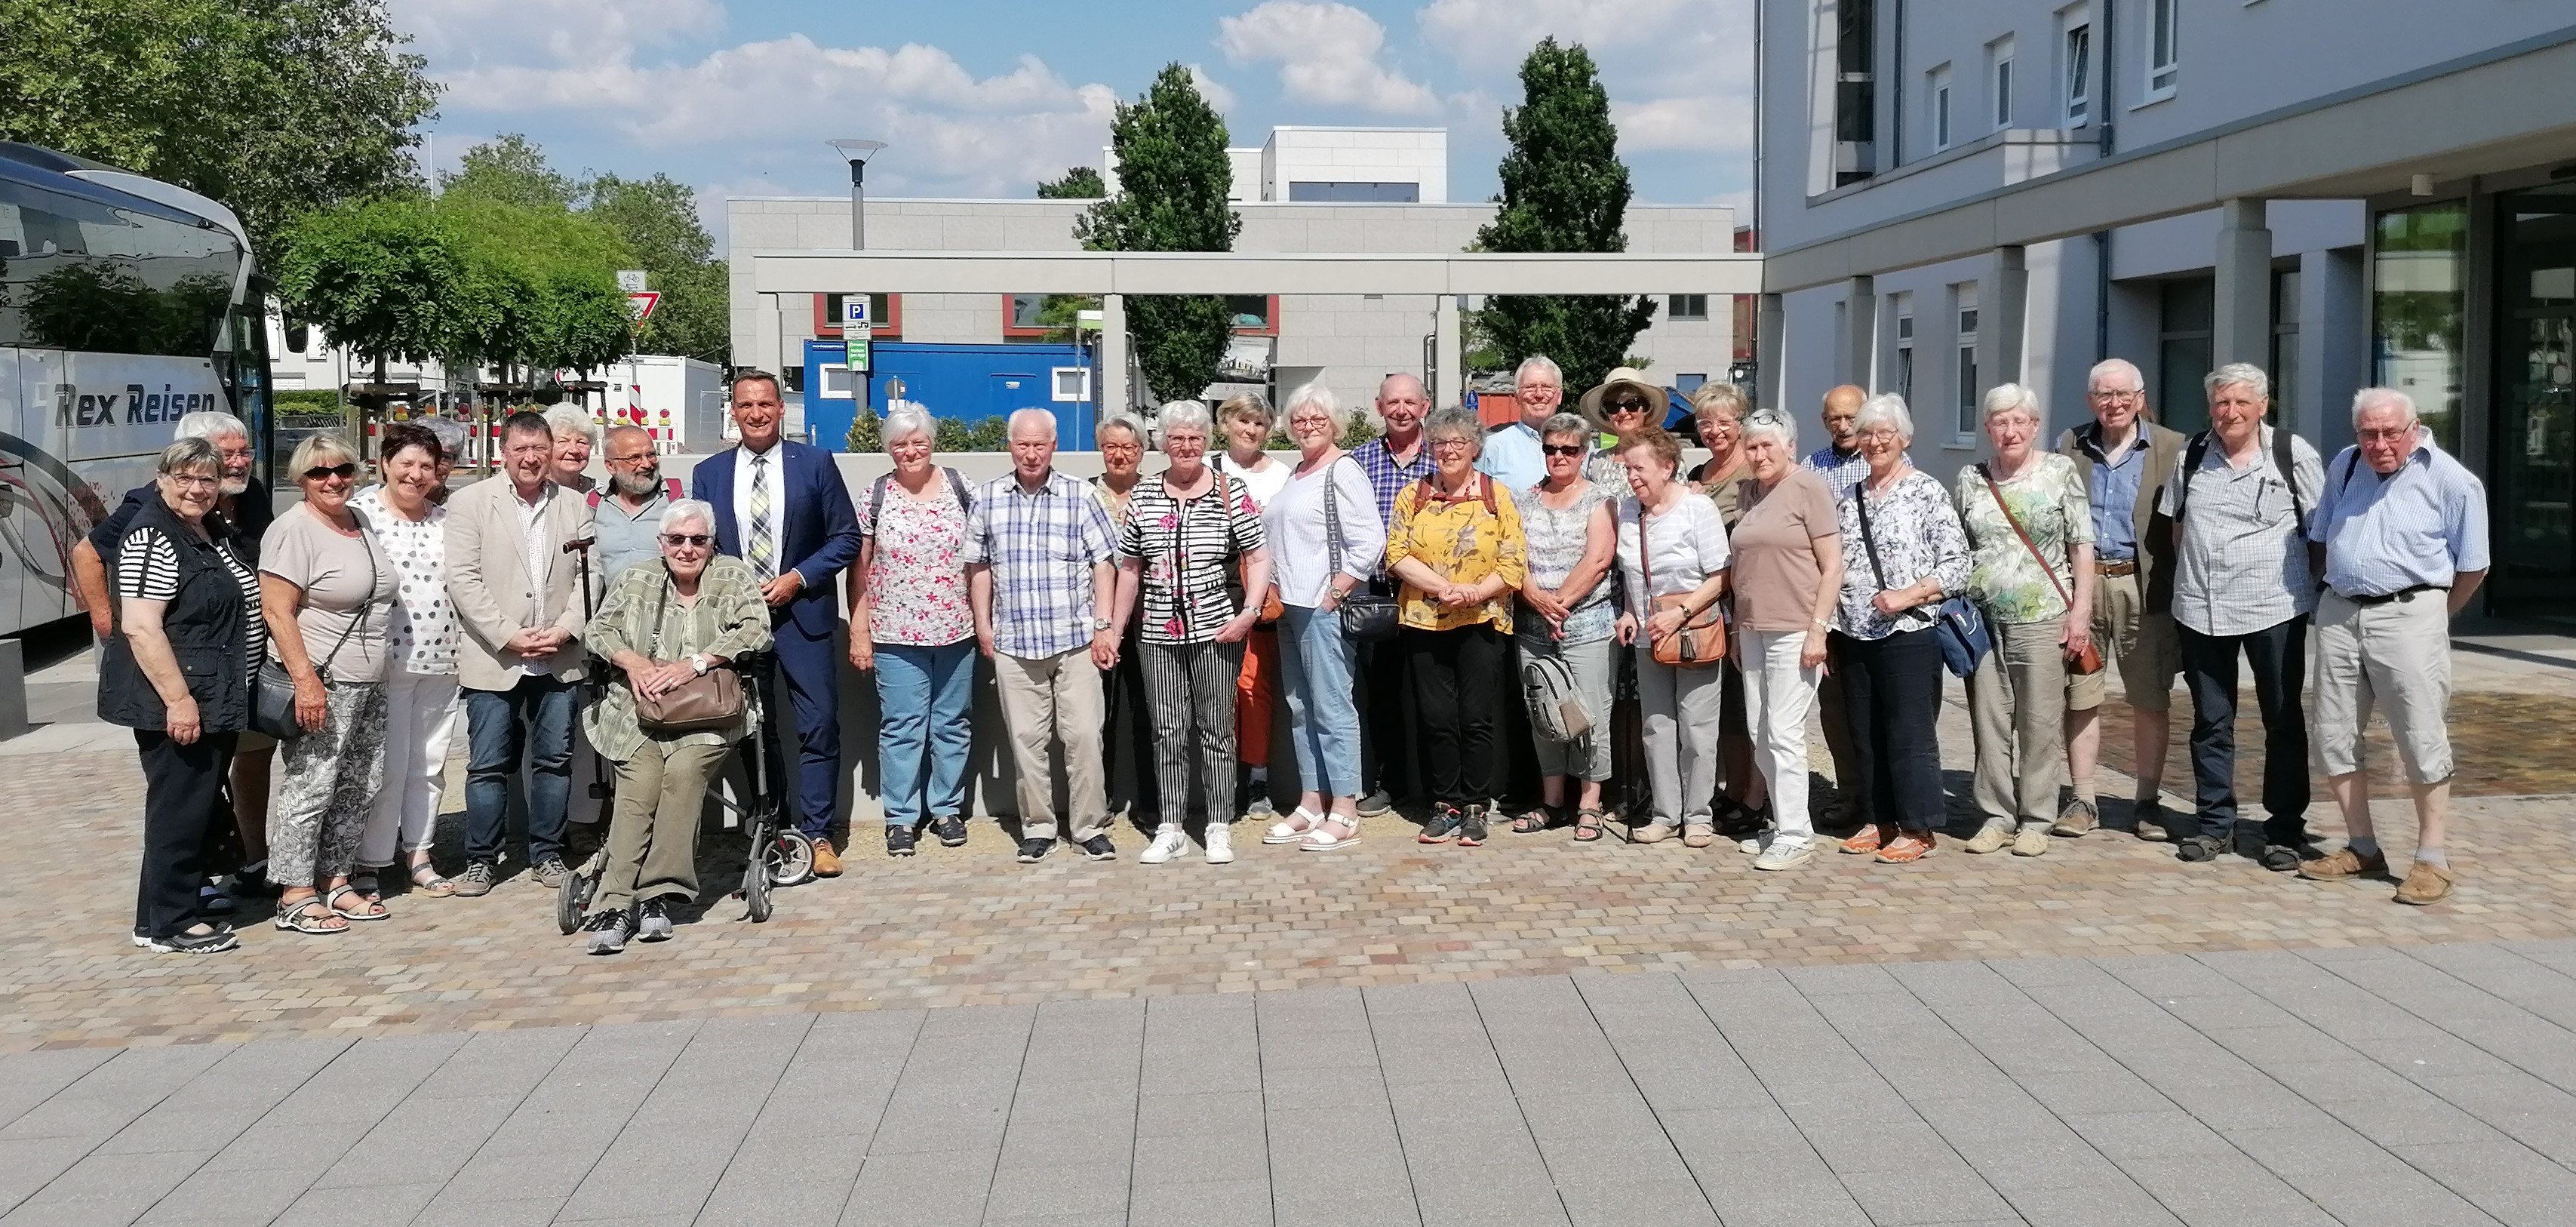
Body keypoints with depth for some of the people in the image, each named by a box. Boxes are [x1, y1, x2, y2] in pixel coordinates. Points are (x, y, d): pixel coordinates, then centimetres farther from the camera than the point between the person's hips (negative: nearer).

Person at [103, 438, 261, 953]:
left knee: (204, 806, 16)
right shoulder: (153, 537, -15)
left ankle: (185, 904, 27)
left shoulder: (216, 531, 13)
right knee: (180, 808, -3)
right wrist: (178, 698, -25)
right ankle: (167, 925, 6)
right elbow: (140, 627, -22)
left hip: (215, 699, 10)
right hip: (174, 701, -10)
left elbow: (241, 604, 28)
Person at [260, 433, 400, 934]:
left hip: (369, 684, 9)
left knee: (360, 787, 11)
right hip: (323, 683, -8)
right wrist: (305, 679, -22)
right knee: (310, 788, -5)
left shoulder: (360, 523, 13)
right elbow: (277, 611, -17)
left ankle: (334, 881, 22)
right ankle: (295, 898, 2)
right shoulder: (294, 530, -11)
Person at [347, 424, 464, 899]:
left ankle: (418, 855, 24)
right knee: (385, 767, -4)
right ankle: (367, 865, 7)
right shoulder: (360, 512, -5)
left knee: (430, 765, 12)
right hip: (385, 659, -5)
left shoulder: (445, 518, 12)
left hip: (440, 662, 6)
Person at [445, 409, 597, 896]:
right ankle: (481, 859, 13)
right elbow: (462, 579, -7)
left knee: (555, 760, 8)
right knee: (489, 764, 1)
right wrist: (508, 636, -13)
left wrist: (565, 630, -8)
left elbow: (588, 577, 6)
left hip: (559, 659, 3)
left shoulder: (575, 507, 10)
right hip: (493, 657, -3)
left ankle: (547, 855, 20)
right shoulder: (470, 502, 0)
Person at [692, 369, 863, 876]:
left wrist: (799, 578, -11)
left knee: (819, 728, -4)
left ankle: (816, 834, 5)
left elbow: (846, 537, 0)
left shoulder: (815, 463, 0)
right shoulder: (708, 473, 6)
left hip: (802, 615, -2)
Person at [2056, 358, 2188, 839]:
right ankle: (2083, 801, 13)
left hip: (2144, 587, -2)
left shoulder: (2171, 448, 3)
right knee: (2079, 696, 4)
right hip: (2079, 583, 2)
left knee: (2151, 700, 4)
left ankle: (2147, 803, 15)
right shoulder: (2069, 446, 10)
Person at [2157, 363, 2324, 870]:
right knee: (2211, 721, 10)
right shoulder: (2192, 455, 8)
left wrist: (2317, 583, 1)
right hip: (2200, 608, 3)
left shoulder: (2293, 454, -1)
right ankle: (2214, 822, 20)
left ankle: (2286, 829, 14)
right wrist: (2188, 576, 12)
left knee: (2283, 720, 5)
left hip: (2273, 606, -3)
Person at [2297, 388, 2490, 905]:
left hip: (2408, 615, -5)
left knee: (2423, 742, -6)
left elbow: (2472, 568, 1)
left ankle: (2432, 860, 3)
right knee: (2333, 738, 7)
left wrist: (2431, 616, 8)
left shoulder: (2453, 481, -4)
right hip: (2338, 614, 5)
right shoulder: (2344, 466, 11)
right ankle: (2362, 850, 18)